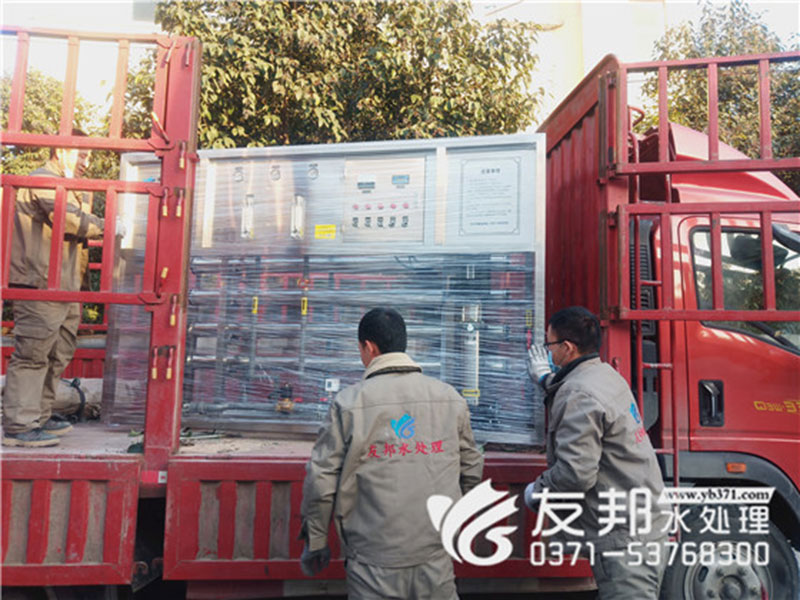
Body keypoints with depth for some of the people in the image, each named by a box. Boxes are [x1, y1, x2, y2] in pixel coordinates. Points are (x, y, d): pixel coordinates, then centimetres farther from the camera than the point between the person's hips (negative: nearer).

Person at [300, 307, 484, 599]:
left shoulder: (349, 403, -12)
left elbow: (321, 480, -10)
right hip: (436, 561, 3)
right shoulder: (450, 398, -2)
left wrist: (315, 542, 4)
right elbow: (471, 468, 8)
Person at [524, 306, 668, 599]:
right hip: (646, 522, 11)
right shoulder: (606, 374, 8)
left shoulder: (579, 395, -23)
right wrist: (547, 379, 38)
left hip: (622, 534, -11)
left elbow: (576, 473, -28)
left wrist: (535, 492, -9)